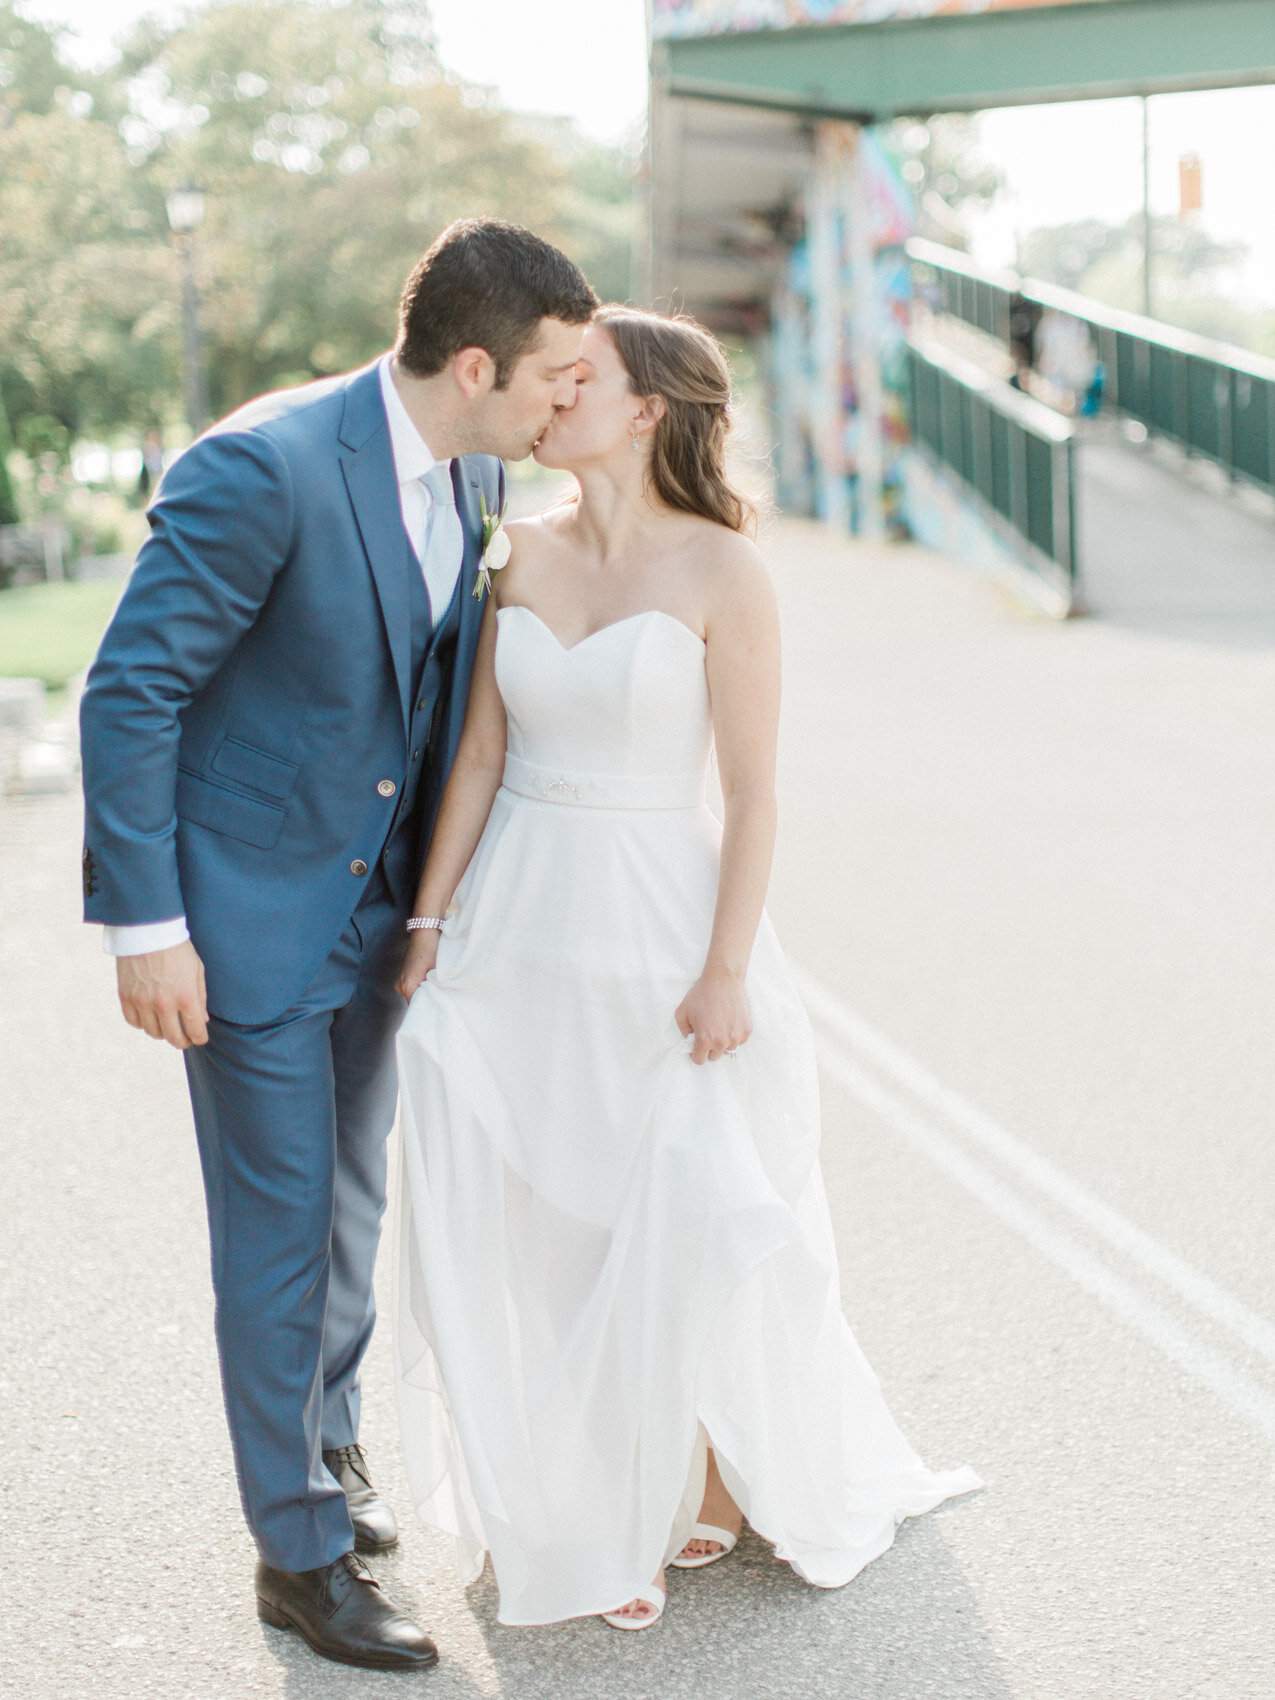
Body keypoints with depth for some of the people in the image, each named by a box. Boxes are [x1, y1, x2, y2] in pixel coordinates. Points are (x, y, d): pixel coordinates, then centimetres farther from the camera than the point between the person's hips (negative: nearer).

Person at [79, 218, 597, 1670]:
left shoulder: (472, 476, -2)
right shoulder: (262, 469, -26)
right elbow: (128, 693, -22)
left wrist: (442, 885, 13)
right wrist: (143, 923, -21)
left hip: (376, 900, 7)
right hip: (246, 908, -7)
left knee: (349, 1197, 21)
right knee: (279, 1226, 2)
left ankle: (322, 1440, 43)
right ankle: (300, 1549, 17)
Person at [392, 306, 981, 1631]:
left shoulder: (719, 570, -9)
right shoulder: (520, 555, 5)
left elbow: (753, 790, -9)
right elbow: (480, 756, 7)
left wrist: (727, 969, -13)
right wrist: (429, 919, 4)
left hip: (655, 934, -4)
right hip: (516, 928, 4)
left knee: (681, 1236, 0)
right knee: (508, 1234, 7)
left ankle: (707, 1485, 27)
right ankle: (562, 1509, 27)